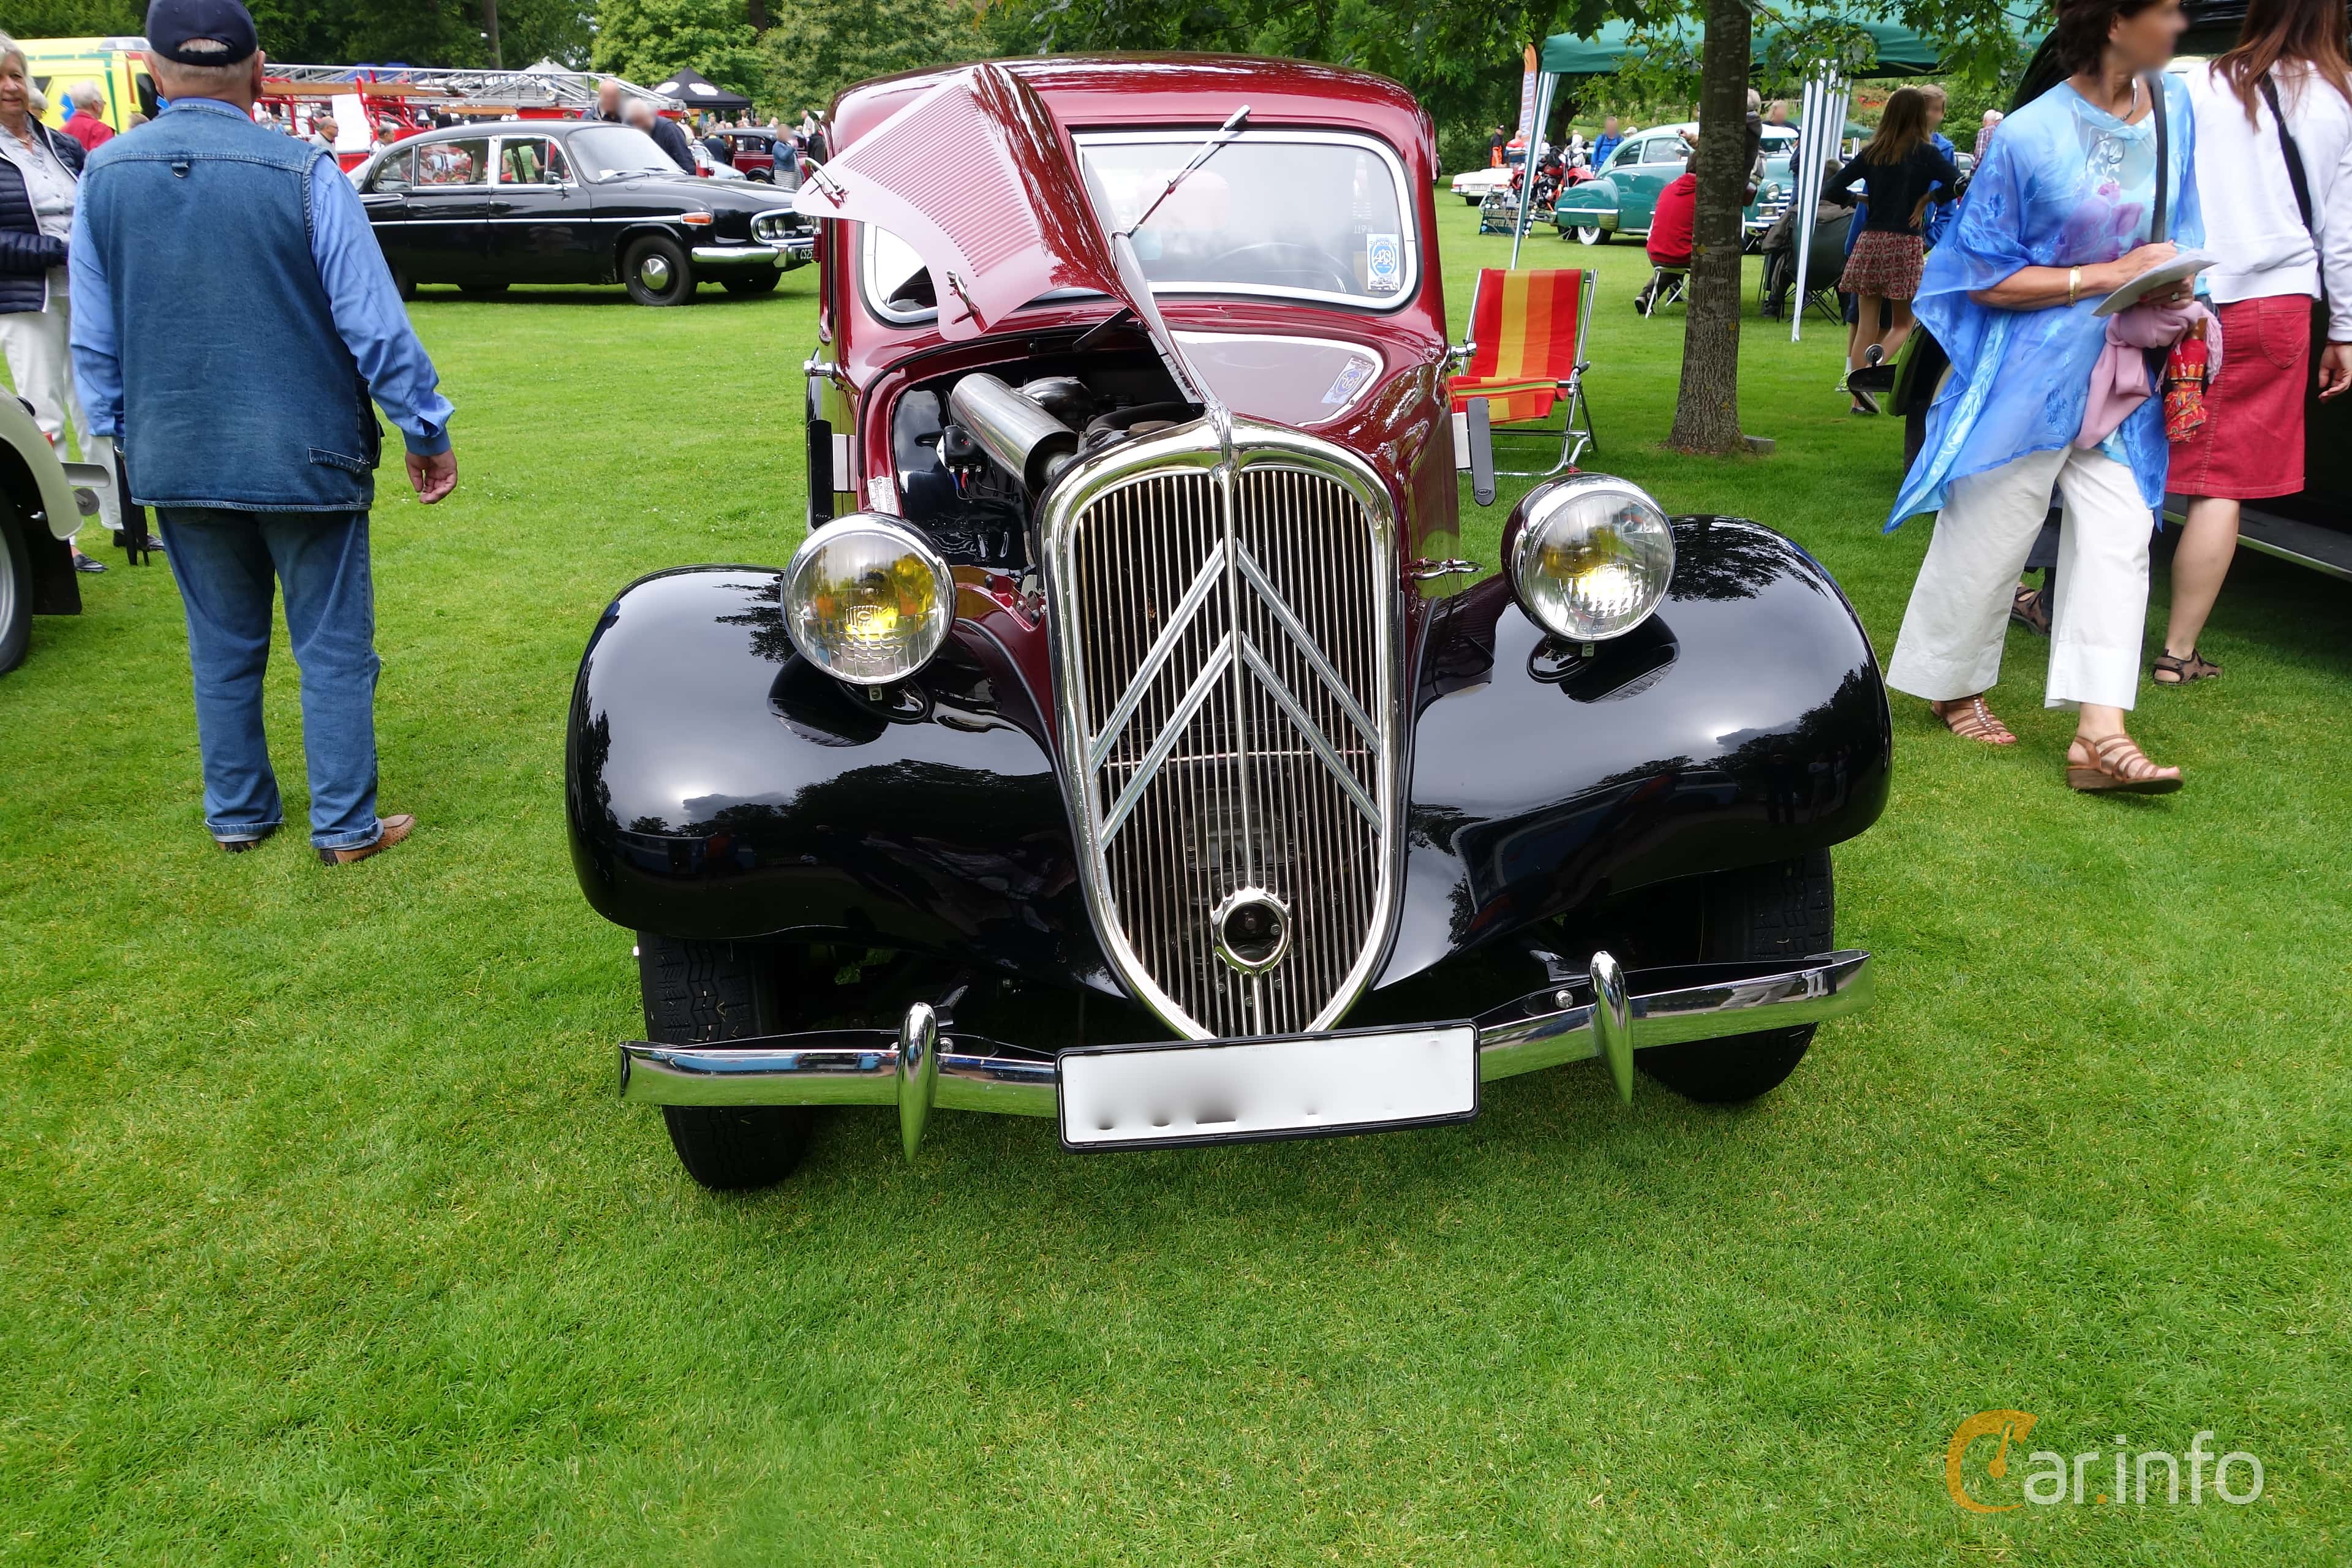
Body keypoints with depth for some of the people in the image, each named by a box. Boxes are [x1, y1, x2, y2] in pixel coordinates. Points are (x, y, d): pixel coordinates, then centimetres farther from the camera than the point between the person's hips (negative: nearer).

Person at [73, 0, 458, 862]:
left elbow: (93, 341, 7)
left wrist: (118, 436, 19)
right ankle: (345, 827, 11)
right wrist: (427, 432, -2)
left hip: (176, 462, 4)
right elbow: (374, 324, -12)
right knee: (333, 648, 6)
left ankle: (236, 815, 28)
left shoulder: (104, 176, 1)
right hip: (303, 458, -4)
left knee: (222, 647, 17)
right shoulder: (303, 172, -14)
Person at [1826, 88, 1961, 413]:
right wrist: (1927, 198, 0)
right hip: (1905, 243, -3)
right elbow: (1957, 183, -14)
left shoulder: (1871, 152, 7)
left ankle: (1860, 399, 6)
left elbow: (1833, 190, 6)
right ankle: (1878, 358, -22)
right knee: (1903, 323, 9)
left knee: (1866, 323, 8)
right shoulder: (1924, 152, -2)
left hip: (1870, 240, 3)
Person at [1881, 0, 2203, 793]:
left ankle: (2099, 734, -4)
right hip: (2031, 375, -5)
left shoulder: (2174, 109, 5)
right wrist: (2110, 276, -17)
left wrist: (2176, 294, -3)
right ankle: (1952, 687, 27)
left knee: (2116, 542, -3)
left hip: (2124, 379, 6)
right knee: (1987, 541, 6)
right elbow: (1987, 279, -11)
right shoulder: (2031, 136, -14)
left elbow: (2178, 230, 18)